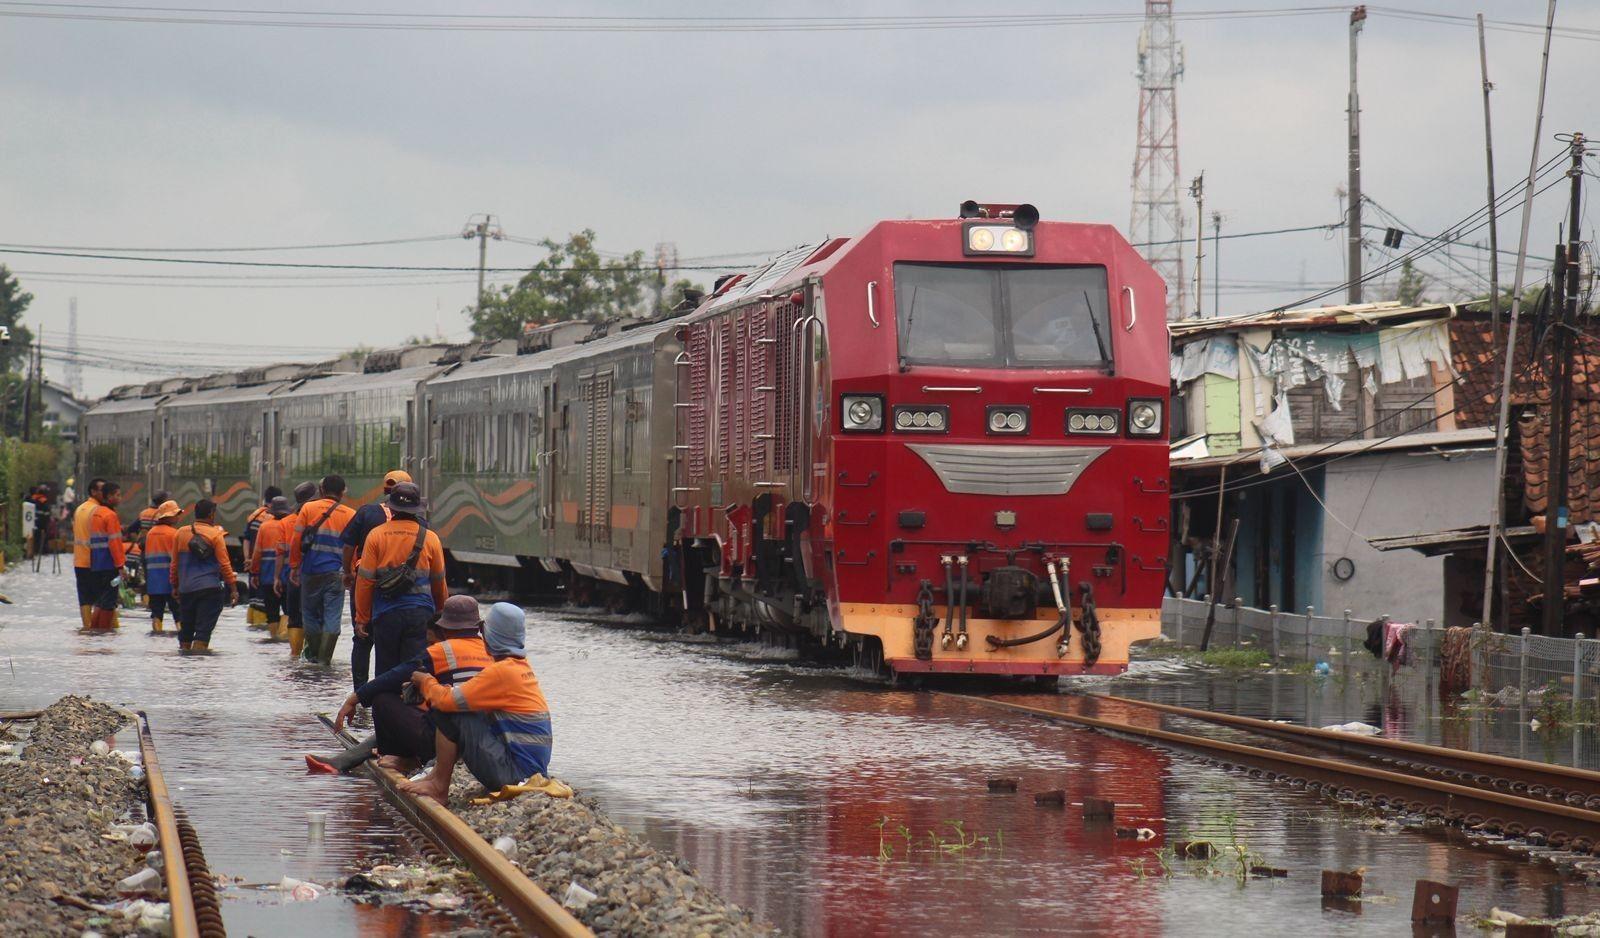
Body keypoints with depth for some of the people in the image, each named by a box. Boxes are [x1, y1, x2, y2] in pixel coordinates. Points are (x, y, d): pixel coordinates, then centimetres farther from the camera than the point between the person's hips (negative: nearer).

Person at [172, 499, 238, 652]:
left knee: (186, 629, 14)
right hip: (210, 588, -4)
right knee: (203, 629, -5)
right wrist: (233, 589, -2)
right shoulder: (216, 535, -5)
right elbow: (224, 565, -7)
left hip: (185, 589, 4)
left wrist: (175, 586, 21)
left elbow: (175, 564, 11)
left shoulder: (181, 533, 6)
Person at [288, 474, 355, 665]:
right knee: (332, 616, 2)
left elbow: (296, 540, -1)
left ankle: (313, 654, 19)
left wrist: (294, 566, 7)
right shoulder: (350, 515, 2)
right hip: (336, 574, 0)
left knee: (310, 614, 14)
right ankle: (324, 658, -6)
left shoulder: (308, 508, 1)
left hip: (311, 571, 0)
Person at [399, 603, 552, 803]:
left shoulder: (502, 672, -18)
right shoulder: (521, 666, 12)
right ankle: (438, 775, 20)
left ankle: (439, 788, -1)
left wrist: (426, 682, 3)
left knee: (449, 714, -11)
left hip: (514, 773, -9)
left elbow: (447, 700, -18)